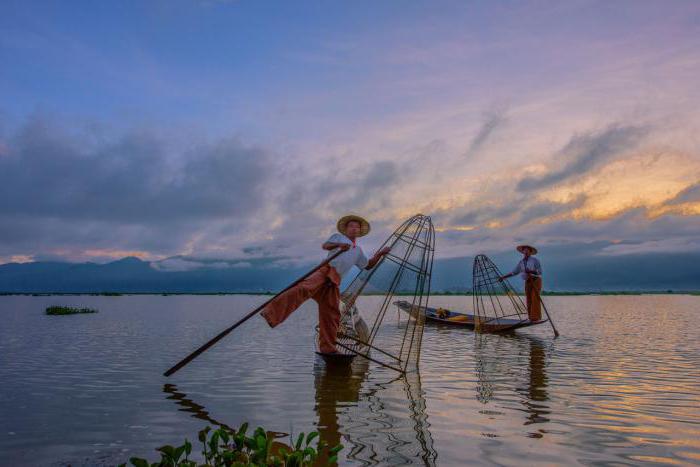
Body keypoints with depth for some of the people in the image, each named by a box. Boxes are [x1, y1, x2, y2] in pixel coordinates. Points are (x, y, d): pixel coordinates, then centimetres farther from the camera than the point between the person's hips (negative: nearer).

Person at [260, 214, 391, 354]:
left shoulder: (358, 251, 36)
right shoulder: (338, 237, 19)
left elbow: (368, 265, 42)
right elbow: (325, 246, 1)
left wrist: (380, 253, 30)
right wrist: (339, 245, -18)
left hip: (334, 281, 6)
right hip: (325, 270, -6)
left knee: (331, 313, 2)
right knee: (303, 289, -33)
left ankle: (328, 348, 9)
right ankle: (272, 313, -44)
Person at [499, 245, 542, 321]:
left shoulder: (535, 260, -10)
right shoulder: (521, 262, 7)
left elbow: (540, 272, -14)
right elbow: (514, 272, 9)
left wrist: (530, 271, -29)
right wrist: (503, 277, 4)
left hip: (536, 281, -6)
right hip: (527, 282, 6)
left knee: (535, 299, -13)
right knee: (529, 300, 1)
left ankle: (536, 317, -11)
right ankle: (532, 317, 5)